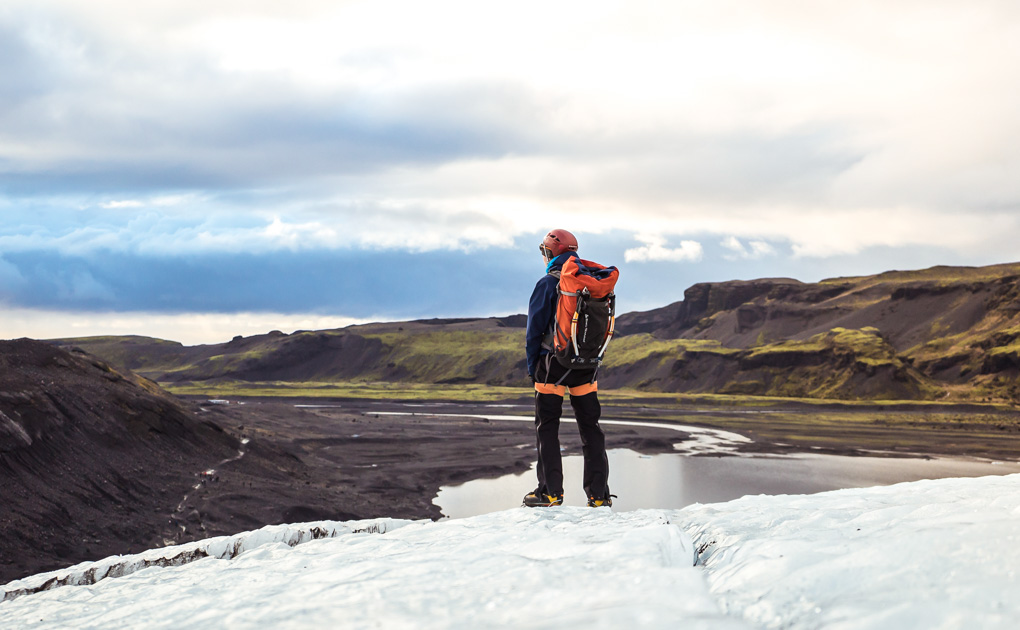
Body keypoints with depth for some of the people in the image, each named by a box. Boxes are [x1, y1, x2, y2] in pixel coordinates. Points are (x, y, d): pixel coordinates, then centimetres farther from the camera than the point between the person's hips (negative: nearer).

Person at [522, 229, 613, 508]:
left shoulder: (548, 284, -9)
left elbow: (535, 329, -8)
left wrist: (532, 366, 1)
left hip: (553, 362, -5)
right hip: (586, 366, 5)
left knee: (547, 426, 4)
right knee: (590, 426, 10)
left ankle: (551, 492, 2)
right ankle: (599, 494, 9)